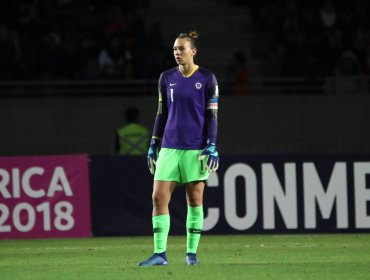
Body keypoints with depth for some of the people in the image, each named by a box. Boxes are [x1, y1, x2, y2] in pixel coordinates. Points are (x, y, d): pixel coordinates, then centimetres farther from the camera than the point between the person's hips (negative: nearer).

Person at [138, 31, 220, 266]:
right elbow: (161, 114, 13)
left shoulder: (207, 78, -2)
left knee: (195, 200, 2)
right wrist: (153, 145, 11)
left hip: (196, 148, -3)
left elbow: (212, 114, -2)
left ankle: (191, 253, 10)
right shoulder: (167, 78, 8)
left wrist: (212, 146, -9)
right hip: (170, 147, 3)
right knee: (159, 198, -7)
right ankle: (160, 254, -5)